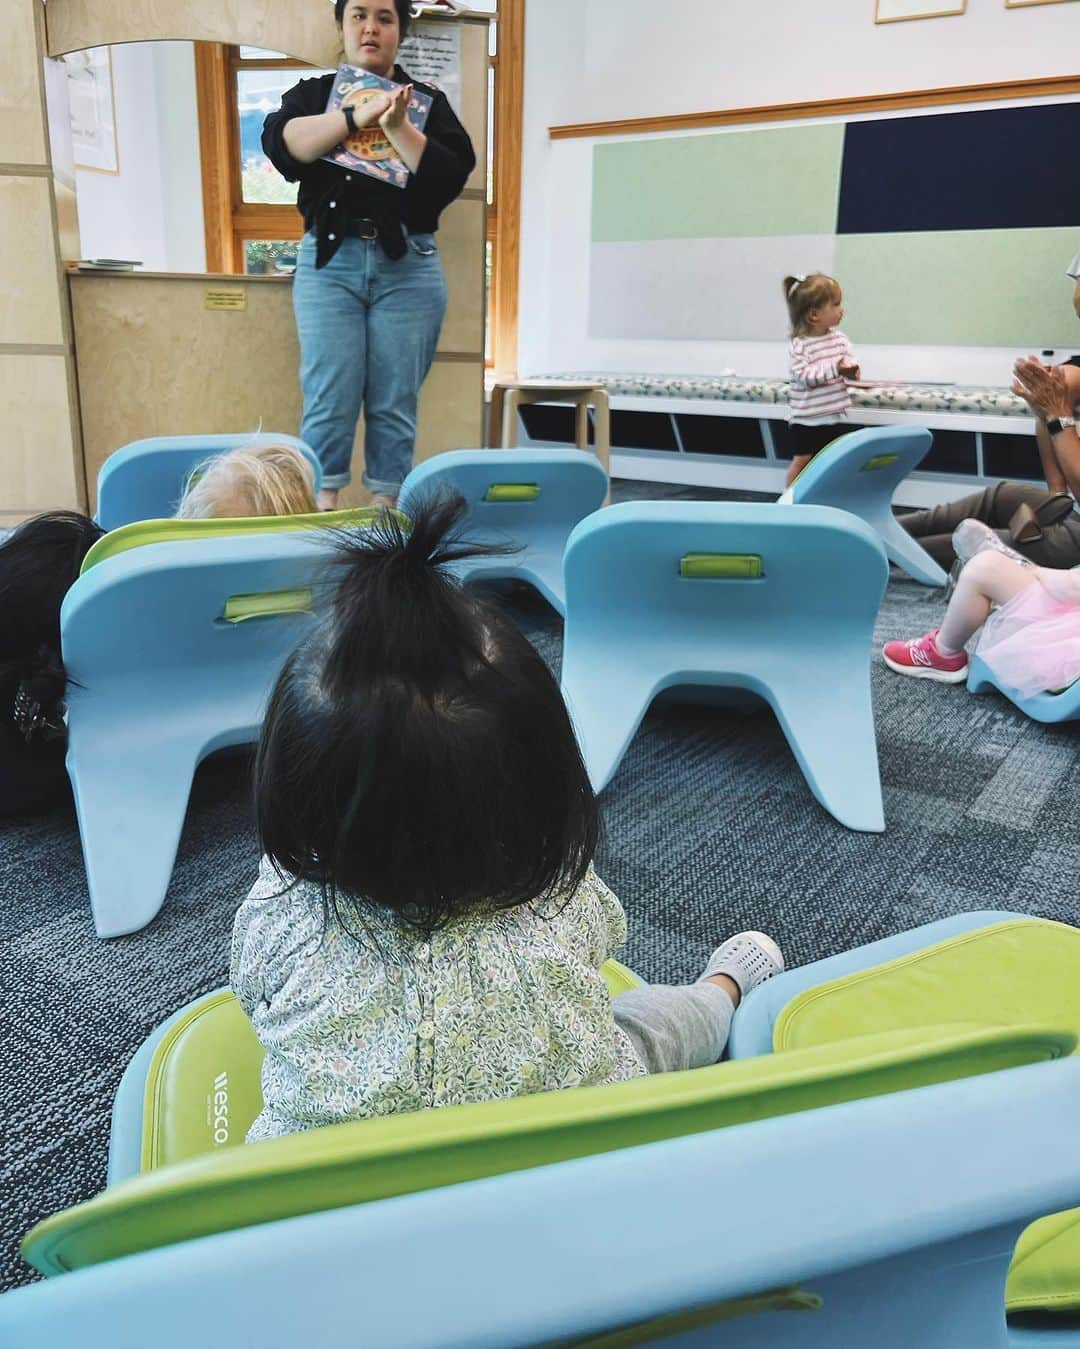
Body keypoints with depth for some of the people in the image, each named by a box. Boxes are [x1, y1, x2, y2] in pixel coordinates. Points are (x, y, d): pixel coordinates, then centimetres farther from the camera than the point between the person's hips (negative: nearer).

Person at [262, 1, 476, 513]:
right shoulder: (312, 92, 15)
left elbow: (454, 176, -3)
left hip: (408, 264, 0)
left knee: (395, 400, -2)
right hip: (328, 261, 0)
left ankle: (386, 508, 5)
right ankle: (322, 507, 0)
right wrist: (358, 116, -15)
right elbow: (280, 144, -6)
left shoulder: (428, 100, 13)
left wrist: (398, 129, -15)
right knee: (327, 396, -6)